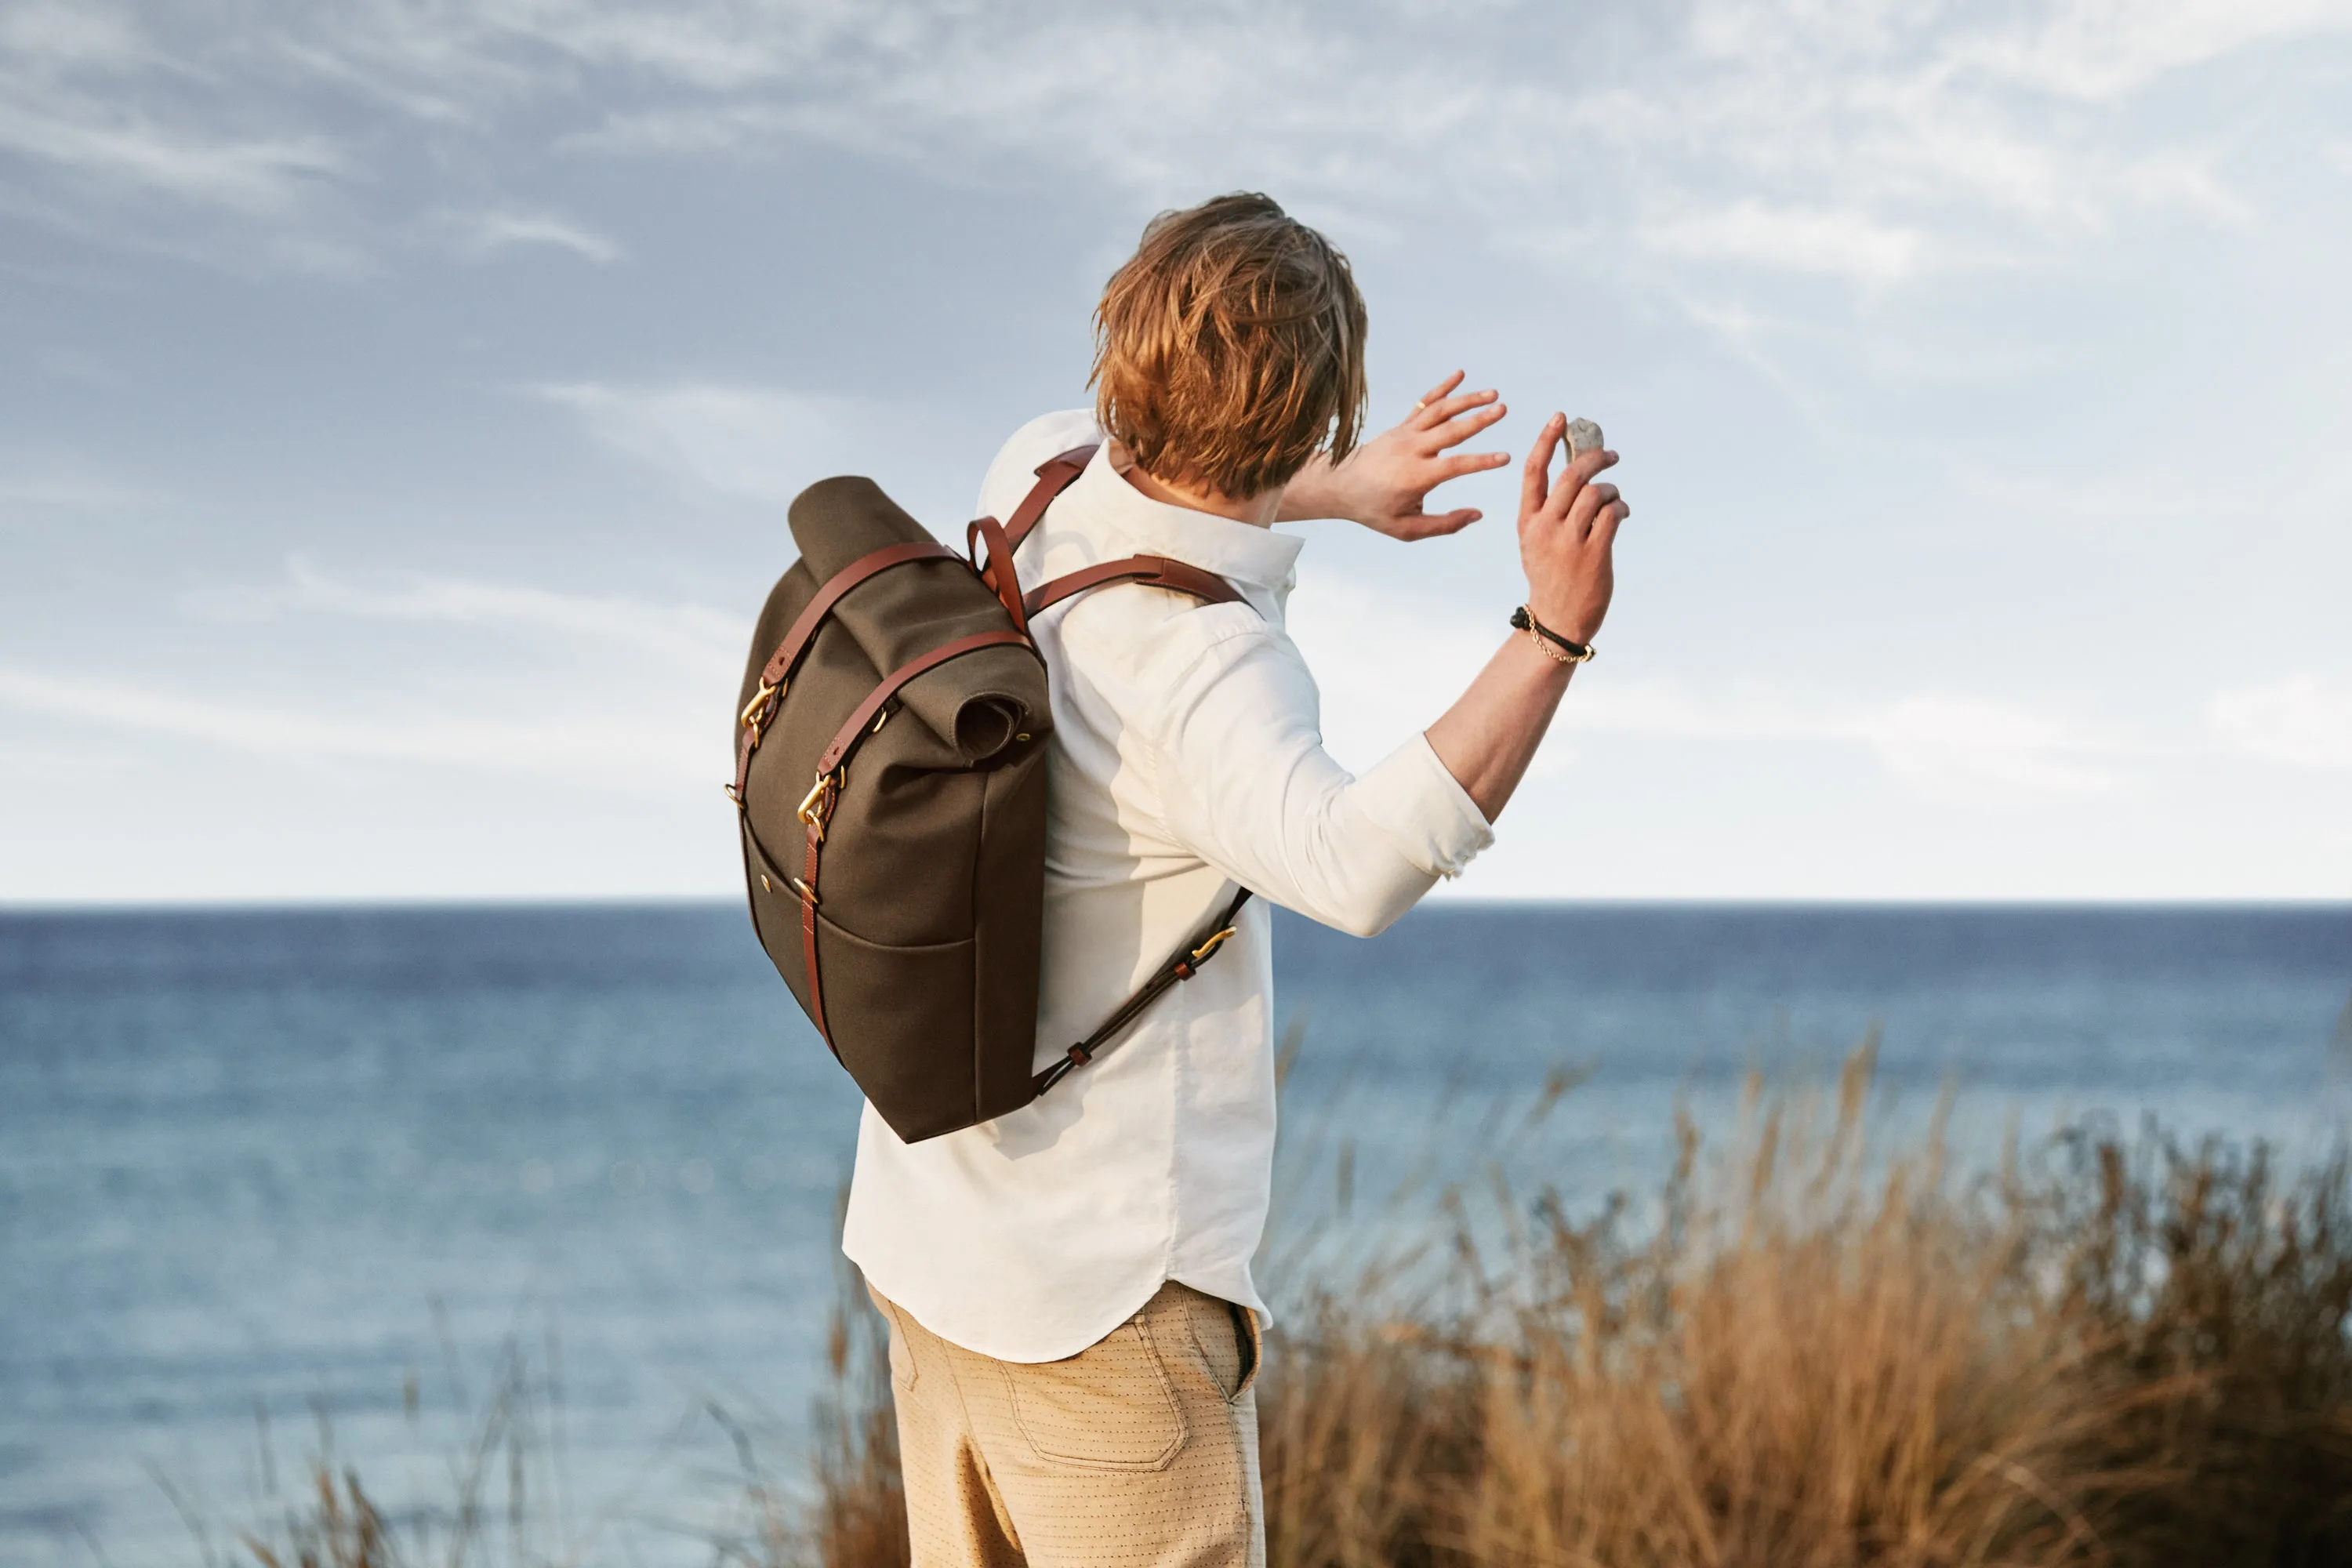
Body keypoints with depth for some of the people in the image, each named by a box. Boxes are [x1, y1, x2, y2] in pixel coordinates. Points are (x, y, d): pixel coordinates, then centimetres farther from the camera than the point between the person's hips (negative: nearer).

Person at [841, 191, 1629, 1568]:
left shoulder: (1034, 487, -1)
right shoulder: (1202, 660, -27)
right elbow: (1359, 862, -45)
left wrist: (1342, 488, 23)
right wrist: (1552, 633, -45)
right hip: (1102, 1292, -9)